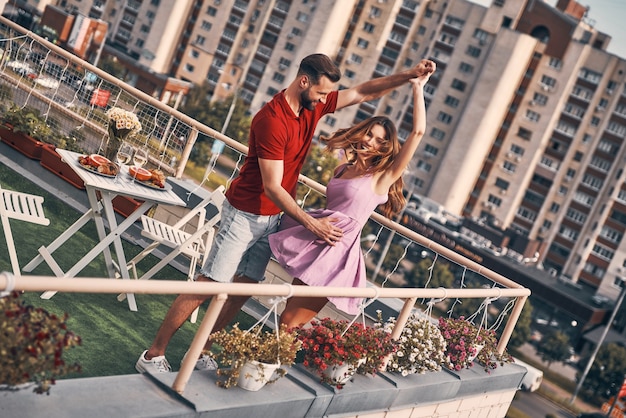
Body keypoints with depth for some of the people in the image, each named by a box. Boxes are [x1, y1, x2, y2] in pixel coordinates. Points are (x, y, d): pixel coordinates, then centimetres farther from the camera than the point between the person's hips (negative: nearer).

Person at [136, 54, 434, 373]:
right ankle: (153, 355, 3)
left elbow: (364, 92, 10)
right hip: (245, 213, -8)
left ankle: (203, 353, 18)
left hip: (272, 217, 8)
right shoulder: (272, 119, -25)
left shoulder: (313, 105, 0)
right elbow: (272, 188, -25)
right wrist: (312, 224, -24)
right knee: (207, 285, -6)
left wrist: (408, 76, -1)